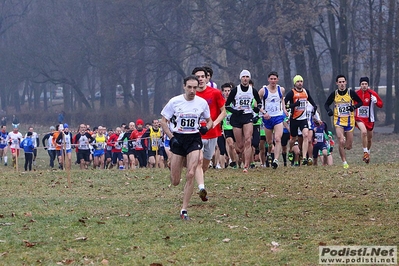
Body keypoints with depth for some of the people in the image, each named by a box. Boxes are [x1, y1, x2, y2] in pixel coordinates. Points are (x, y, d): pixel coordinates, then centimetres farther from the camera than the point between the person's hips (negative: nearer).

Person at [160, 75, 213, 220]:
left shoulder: (202, 103, 1)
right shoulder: (174, 102, -5)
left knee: (190, 175, -15)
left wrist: (206, 127, -8)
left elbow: (209, 121, 15)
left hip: (194, 139, 0)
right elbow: (163, 121, 1)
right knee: (175, 182, -1)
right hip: (178, 138, 0)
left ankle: (184, 210, -8)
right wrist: (171, 137, -12)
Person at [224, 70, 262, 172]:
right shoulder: (235, 90, -1)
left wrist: (257, 108, 0)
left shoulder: (253, 91, 5)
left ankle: (246, 166, -19)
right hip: (236, 118, 0)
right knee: (239, 145, -2)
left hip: (248, 117, 1)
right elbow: (226, 105, 4)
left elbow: (259, 102, 22)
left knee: (248, 141, -16)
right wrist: (234, 111, -13)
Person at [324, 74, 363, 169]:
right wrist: (329, 111, -10)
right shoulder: (334, 94, 0)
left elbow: (360, 102, 5)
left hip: (349, 121, 0)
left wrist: (354, 107, -15)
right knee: (341, 142, -19)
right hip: (338, 121, 0)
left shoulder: (351, 93, -4)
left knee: (348, 146, 5)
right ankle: (344, 162, -8)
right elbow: (326, 104, 12)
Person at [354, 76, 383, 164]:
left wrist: (376, 101, -23)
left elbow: (381, 105, -5)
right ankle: (365, 153, -21)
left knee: (369, 138, 13)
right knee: (364, 132, -28)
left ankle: (367, 152, 39)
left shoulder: (373, 94, -7)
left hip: (369, 119, 2)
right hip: (359, 118, -2)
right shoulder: (356, 94, -3)